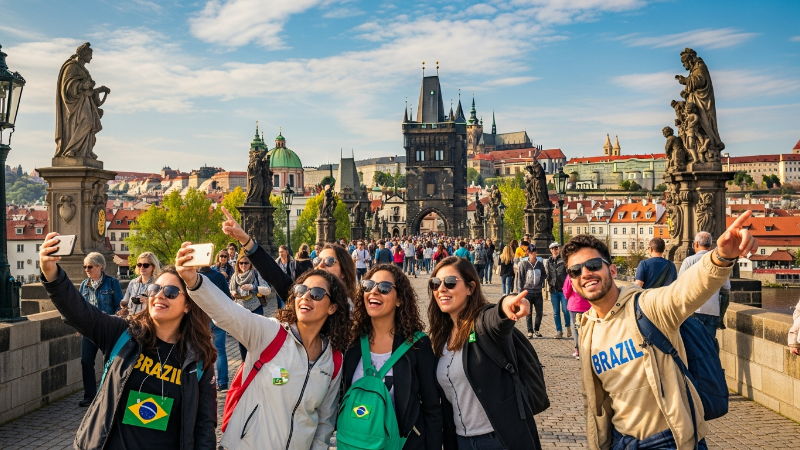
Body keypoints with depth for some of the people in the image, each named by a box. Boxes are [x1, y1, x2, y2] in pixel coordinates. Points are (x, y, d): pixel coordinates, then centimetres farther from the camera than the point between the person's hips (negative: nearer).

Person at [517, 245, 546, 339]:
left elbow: (543, 276, 14)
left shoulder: (540, 264, 4)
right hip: (527, 292, -2)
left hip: (538, 292, 3)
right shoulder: (523, 264, -4)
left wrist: (542, 286, 2)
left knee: (539, 313, 4)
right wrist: (520, 291, -4)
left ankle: (536, 330, 21)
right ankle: (530, 331, 12)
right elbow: (519, 278, -2)